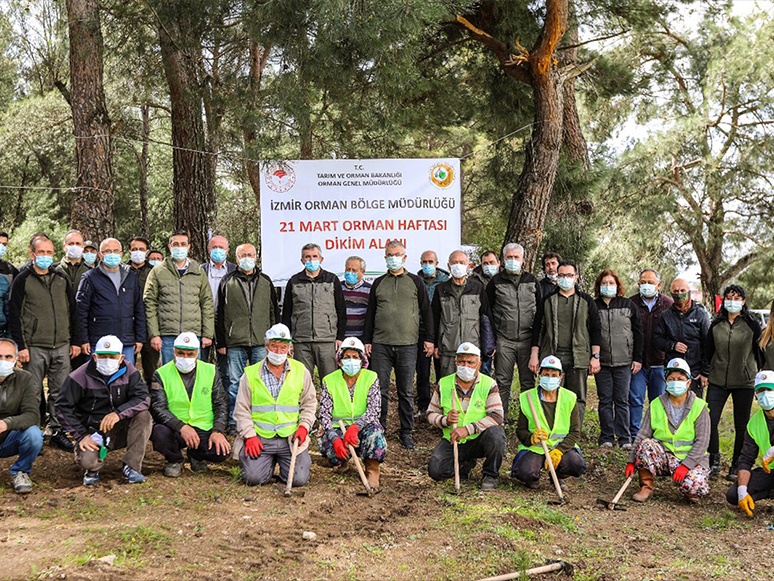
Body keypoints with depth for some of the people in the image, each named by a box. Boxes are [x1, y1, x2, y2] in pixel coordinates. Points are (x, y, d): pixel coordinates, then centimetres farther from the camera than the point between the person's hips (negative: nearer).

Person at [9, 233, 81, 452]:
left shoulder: (61, 279, 12)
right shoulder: (23, 280, 1)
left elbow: (73, 311, 15)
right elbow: (14, 315, -2)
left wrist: (76, 341, 10)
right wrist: (21, 346, -9)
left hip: (62, 346, 3)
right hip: (34, 347, -3)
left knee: (59, 391, 6)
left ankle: (56, 431, 15)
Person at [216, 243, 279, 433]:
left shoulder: (266, 281, 12)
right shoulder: (227, 282, 6)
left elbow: (274, 311, 14)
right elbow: (219, 314, 5)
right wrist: (221, 342, 0)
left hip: (261, 342, 1)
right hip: (235, 343, -1)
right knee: (235, 383, 2)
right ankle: (234, 422, 11)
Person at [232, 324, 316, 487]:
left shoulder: (301, 371, 8)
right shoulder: (251, 374, 4)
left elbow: (309, 403, 15)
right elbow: (242, 409, 5)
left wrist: (304, 426, -1)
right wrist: (249, 435, -6)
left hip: (291, 438, 1)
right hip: (260, 438, 0)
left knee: (299, 478, -13)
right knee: (254, 477, -17)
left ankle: (281, 461, 21)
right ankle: (269, 462, 18)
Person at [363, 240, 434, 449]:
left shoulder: (415, 282, 8)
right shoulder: (378, 283, 13)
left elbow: (426, 311, 9)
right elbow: (370, 313, 15)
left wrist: (429, 339, 2)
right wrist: (367, 340, 8)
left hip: (407, 345, -1)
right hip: (380, 344, 1)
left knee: (406, 391, 3)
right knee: (380, 390, 2)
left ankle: (406, 432, 12)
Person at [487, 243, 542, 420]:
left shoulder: (532, 280, 10)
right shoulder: (496, 281, 5)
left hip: (527, 339, 1)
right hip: (504, 340, -1)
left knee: (528, 381, 4)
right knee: (503, 382, 2)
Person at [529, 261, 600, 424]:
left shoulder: (587, 301, 10)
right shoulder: (546, 301, 13)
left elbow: (595, 330, 7)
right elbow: (537, 329, 11)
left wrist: (595, 356, -1)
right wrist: (534, 355, 4)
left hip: (578, 358, 0)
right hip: (551, 356, 1)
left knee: (577, 399, 1)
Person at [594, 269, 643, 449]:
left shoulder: (629, 306, 6)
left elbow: (638, 333, 7)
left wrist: (638, 358, 2)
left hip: (624, 362, 0)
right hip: (601, 362, 1)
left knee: (622, 401, 2)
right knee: (605, 401, 5)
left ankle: (624, 439, 9)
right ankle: (606, 438, 13)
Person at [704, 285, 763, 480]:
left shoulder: (752, 324, -2)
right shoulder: (716, 324, 6)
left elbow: (760, 352, 5)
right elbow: (708, 352, 15)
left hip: (744, 382, -2)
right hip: (718, 380, 2)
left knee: (741, 426, 5)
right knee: (709, 421, -7)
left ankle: (736, 466, 19)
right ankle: (714, 462, 9)